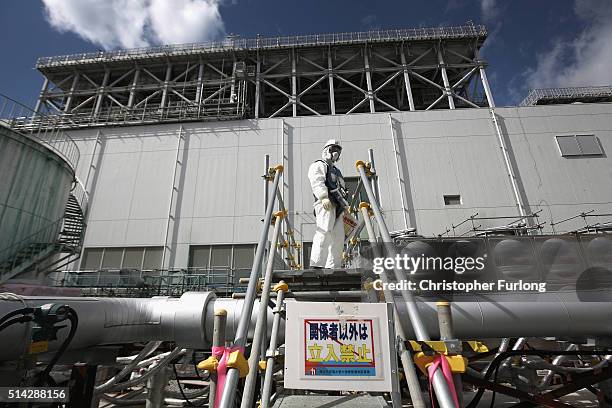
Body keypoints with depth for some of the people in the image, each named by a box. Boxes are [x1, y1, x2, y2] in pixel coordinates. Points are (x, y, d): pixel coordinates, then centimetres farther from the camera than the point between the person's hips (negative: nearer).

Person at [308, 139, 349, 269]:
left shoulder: (337, 171, 37)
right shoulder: (318, 165, 10)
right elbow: (317, 182, -9)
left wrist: (346, 207, 22)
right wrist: (324, 197, -25)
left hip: (337, 206, 8)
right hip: (325, 204, -8)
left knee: (338, 237, 1)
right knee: (324, 232, -21)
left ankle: (333, 267, 3)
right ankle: (317, 264, -25)